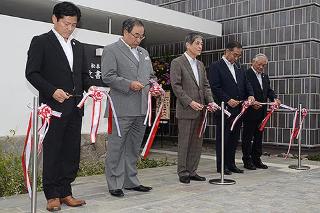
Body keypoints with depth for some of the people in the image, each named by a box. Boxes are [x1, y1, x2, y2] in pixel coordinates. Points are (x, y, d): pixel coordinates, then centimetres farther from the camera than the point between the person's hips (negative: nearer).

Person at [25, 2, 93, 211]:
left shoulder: (78, 46, 18)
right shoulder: (41, 42, 0)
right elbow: (32, 73, -6)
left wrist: (89, 86, 0)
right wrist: (52, 91, -18)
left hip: (75, 108, 6)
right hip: (54, 106, -6)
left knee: (72, 152, 8)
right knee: (52, 152, 2)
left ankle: (65, 193, 18)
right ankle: (52, 196, 11)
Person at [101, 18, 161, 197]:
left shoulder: (144, 53, 20)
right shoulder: (111, 50, -1)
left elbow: (151, 75, 25)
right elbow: (108, 76, -11)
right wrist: (129, 84, -20)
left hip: (141, 109, 7)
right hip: (122, 109, -7)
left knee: (134, 148, 14)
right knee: (116, 148, 0)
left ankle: (131, 181, 24)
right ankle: (115, 185, 9)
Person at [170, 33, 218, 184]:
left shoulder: (200, 65, 17)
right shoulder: (177, 63, -5)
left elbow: (205, 85, 15)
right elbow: (176, 86, -12)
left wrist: (211, 101, -1)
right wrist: (190, 102, -18)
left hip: (199, 109, 7)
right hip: (185, 109, -7)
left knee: (197, 142, 10)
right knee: (184, 142, 0)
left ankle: (192, 171, 19)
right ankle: (183, 173, 10)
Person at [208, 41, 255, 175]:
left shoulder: (239, 68, 17)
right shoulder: (216, 66, -5)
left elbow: (246, 84, 18)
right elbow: (215, 87, -13)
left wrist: (250, 95, -1)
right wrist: (228, 100, -19)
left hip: (238, 109, 7)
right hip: (224, 109, -7)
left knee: (234, 137, 11)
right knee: (223, 138, 1)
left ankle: (231, 164, 21)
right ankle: (221, 166, 9)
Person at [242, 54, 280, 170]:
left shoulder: (265, 77, 16)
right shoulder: (246, 74, -10)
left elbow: (268, 90, 15)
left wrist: (274, 98, -4)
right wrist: (252, 102, -27)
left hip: (261, 112, 8)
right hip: (250, 112, -8)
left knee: (259, 136, 14)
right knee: (248, 136, 2)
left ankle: (256, 159, 23)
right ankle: (247, 160, 9)